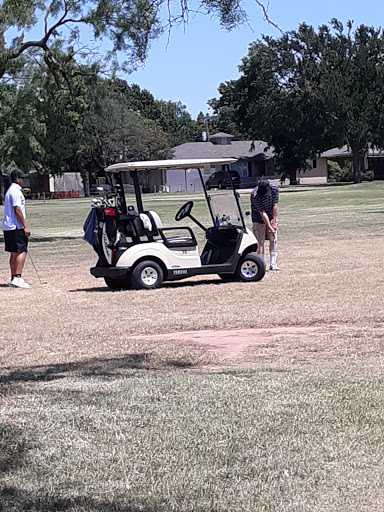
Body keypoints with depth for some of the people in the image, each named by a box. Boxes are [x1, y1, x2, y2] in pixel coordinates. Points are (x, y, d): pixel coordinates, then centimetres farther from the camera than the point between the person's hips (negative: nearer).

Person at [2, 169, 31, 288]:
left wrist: (23, 226, 24)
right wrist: (25, 227, -18)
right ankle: (17, 278, -18)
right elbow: (17, 210, -19)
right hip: (16, 227, -10)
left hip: (8, 227, 10)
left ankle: (14, 279, 13)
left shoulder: (11, 190, 20)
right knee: (21, 251, -11)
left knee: (14, 253, 11)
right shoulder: (16, 191, -12)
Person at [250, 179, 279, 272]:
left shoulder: (274, 188, -20)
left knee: (273, 240, -2)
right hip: (259, 219, -3)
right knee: (260, 242, -7)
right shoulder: (255, 195, -30)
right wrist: (270, 227, -26)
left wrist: (274, 222, -14)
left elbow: (275, 205, -13)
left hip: (271, 216, 3)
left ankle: (273, 264, 1)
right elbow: (263, 213, -27)